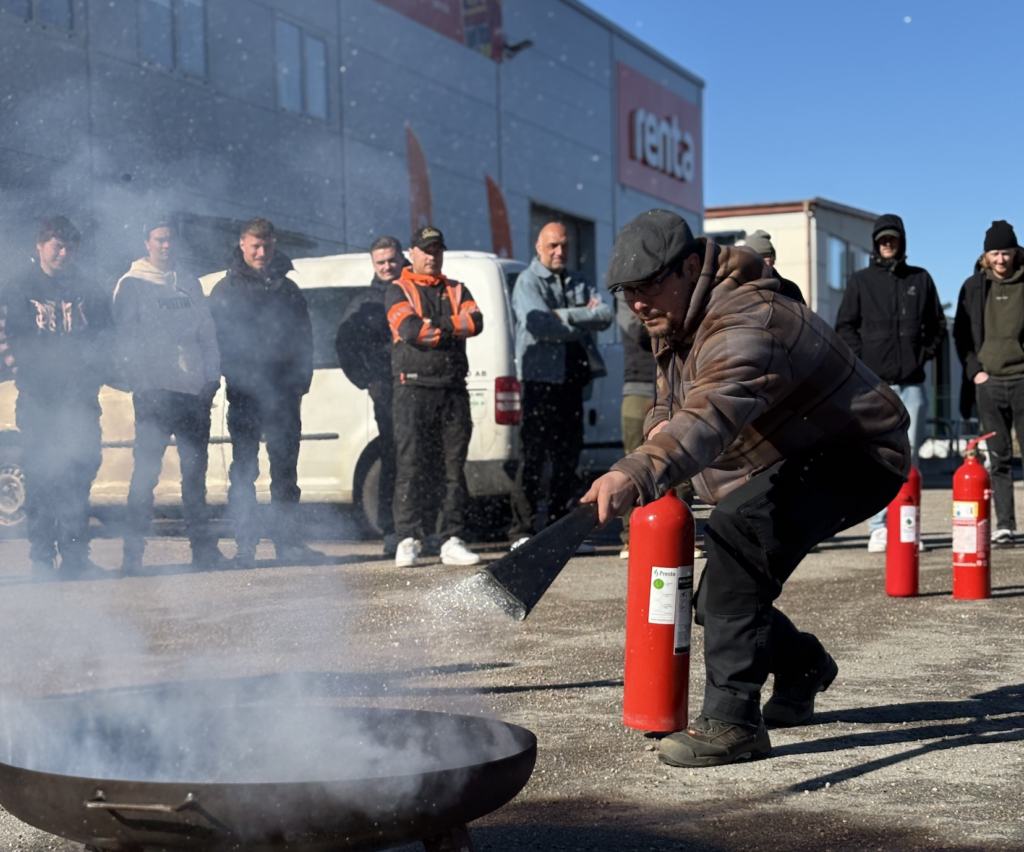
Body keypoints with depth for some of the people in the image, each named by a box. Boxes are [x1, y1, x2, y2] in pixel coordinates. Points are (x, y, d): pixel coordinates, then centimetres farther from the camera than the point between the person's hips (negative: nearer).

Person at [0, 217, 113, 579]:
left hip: (80, 399, 3)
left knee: (80, 475, 2)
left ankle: (76, 556, 9)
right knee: (41, 477, -4)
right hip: (39, 400, -3)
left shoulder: (87, 291, 14)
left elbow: (104, 337, 13)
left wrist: (97, 373, -2)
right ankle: (42, 559, 2)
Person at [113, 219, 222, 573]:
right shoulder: (132, 284, 2)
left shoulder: (189, 284, 17)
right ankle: (133, 551, -2)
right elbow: (126, 337, -4)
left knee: (195, 471, 8)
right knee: (146, 471, -6)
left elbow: (207, 333, 16)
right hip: (155, 392, -5)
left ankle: (202, 546, 15)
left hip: (194, 392, 5)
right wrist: (138, 382, -12)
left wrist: (212, 378, 5)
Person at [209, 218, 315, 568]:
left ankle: (287, 540, 11)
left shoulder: (287, 289, 13)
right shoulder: (225, 290, 5)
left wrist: (300, 379, 2)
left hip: (283, 393, 3)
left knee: (285, 469, 5)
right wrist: (233, 375, -11)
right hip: (244, 394, -3)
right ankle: (245, 545, 2)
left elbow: (305, 338, 13)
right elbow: (217, 339, 1)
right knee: (244, 470, -1)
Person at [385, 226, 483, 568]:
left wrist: (436, 326, -8)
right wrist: (453, 330, -4)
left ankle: (451, 539, 2)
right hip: (414, 389, -3)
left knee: (454, 468, 1)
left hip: (453, 390, 4)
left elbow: (475, 321, 1)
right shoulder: (398, 291, 8)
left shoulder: (457, 291, 20)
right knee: (411, 466, -7)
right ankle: (408, 540, -5)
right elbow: (409, 329, -10)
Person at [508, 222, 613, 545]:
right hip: (540, 377, -6)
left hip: (571, 379, 6)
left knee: (568, 457, 8)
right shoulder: (528, 282, 0)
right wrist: (583, 321, -5)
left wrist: (566, 316, -11)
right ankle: (522, 531, -4)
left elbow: (606, 315, 2)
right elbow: (540, 324, -16)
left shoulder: (580, 283, 18)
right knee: (532, 456, -7)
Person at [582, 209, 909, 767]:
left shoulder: (747, 324, -33)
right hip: (787, 468, 11)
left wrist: (638, 474, -69)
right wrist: (659, 426, -10)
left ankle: (732, 719, -32)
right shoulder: (676, 325, 2)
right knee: (717, 597, 12)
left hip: (854, 456, -10)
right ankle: (802, 669, 44)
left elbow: (714, 414, -52)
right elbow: (671, 403, 16)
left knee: (735, 533, -36)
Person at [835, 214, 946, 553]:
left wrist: (924, 355, 2)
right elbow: (844, 326, 5)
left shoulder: (920, 279, 13)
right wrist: (863, 359, -6)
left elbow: (937, 324, 15)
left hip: (913, 382, 2)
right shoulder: (860, 281, 7)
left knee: (909, 457, 4)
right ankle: (878, 529, -4)